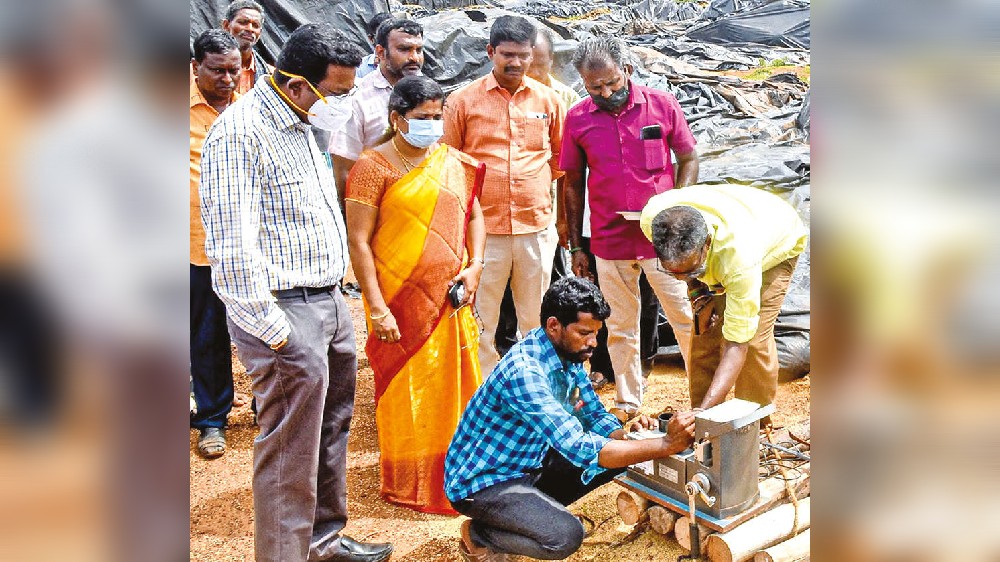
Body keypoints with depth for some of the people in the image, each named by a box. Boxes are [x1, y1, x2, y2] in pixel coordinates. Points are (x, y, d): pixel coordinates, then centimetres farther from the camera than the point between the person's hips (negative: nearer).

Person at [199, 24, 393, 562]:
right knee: (290, 455, -1)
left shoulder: (300, 125, 14)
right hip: (286, 315, -9)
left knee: (332, 432, 19)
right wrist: (271, 329, -20)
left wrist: (335, 294, 17)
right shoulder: (240, 131, -16)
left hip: (329, 302, 10)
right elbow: (231, 246, -21)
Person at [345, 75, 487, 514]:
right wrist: (377, 308, -15)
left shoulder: (455, 163, 7)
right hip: (400, 301, -5)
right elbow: (358, 242, -11)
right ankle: (408, 485, 22)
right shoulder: (374, 166, -8)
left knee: (457, 386, 11)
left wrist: (474, 265, 0)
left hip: (450, 298, 5)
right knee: (406, 393, 5)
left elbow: (473, 215, 17)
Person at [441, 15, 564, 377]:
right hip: (484, 225, -2)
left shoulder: (547, 99, 7)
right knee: (481, 321, 4)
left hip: (537, 225, 2)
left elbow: (560, 154, 20)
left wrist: (536, 183, 12)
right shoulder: (464, 100, 0)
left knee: (536, 320, 12)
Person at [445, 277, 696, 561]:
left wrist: (628, 437, -18)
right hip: (483, 482, -8)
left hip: (529, 466, 9)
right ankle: (477, 537, -2)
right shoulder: (525, 371, -33)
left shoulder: (568, 355, -4)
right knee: (566, 535, -29)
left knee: (620, 457, -1)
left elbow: (595, 415, 5)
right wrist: (667, 445, -36)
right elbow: (580, 449, -37)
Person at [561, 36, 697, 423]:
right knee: (621, 329, 12)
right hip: (609, 241, 1)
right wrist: (576, 246, 6)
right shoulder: (577, 119, 0)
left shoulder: (662, 105, -3)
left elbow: (689, 160, 6)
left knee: (688, 321, 5)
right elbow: (573, 185, 6)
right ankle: (628, 403, 25)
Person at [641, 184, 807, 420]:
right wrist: (697, 293, -15)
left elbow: (737, 344, -42)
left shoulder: (740, 258, -48)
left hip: (779, 243, -4)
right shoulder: (651, 220, -36)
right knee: (704, 335, -5)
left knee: (754, 340, -19)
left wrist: (703, 412, -49)